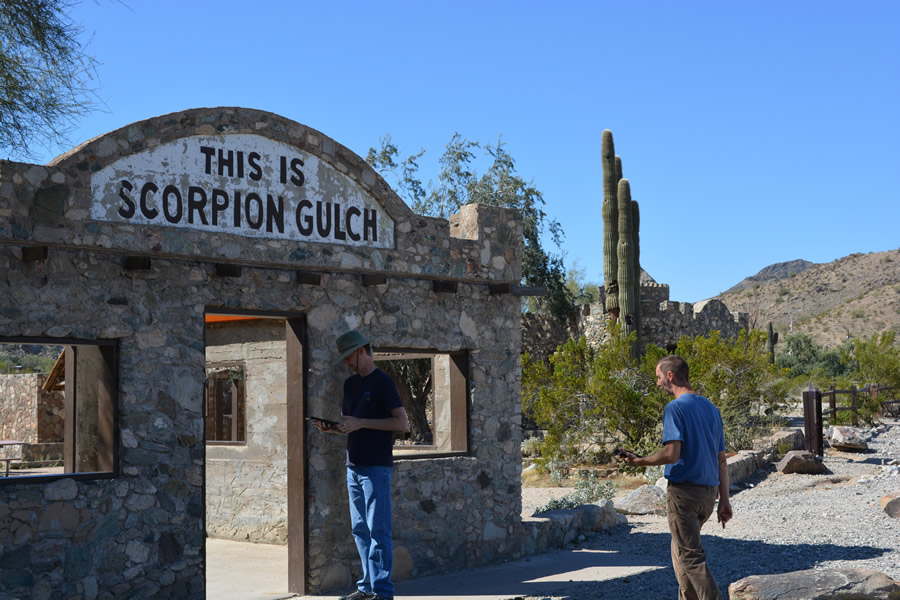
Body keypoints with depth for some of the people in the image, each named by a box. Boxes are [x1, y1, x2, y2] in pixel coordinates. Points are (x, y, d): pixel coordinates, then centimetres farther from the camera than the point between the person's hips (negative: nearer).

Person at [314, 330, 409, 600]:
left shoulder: (382, 382, -7)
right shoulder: (350, 383, 15)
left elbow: (402, 422, -14)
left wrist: (360, 423, -18)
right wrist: (330, 428, 0)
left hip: (376, 466, -8)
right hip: (354, 466, 8)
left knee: (378, 530, -7)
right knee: (360, 530, 10)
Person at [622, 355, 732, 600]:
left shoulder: (675, 408, -12)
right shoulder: (711, 408, 12)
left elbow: (671, 453, -22)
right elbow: (721, 460, 13)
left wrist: (640, 461, -7)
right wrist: (724, 499, 16)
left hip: (683, 490, -8)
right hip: (708, 493, 8)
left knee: (691, 556, -5)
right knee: (681, 550, 20)